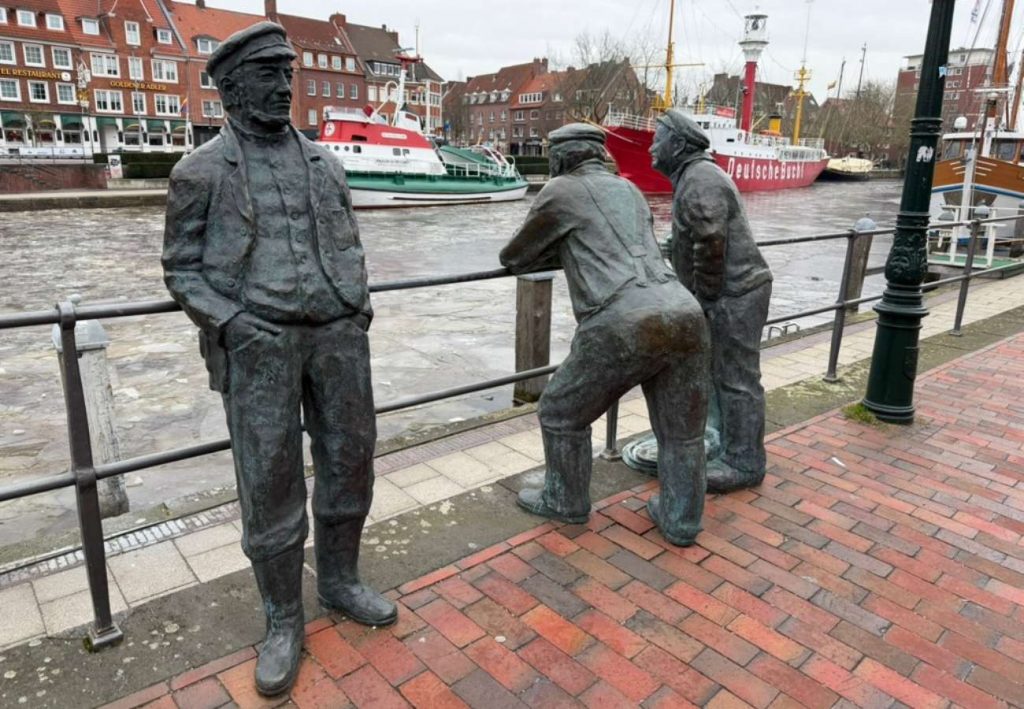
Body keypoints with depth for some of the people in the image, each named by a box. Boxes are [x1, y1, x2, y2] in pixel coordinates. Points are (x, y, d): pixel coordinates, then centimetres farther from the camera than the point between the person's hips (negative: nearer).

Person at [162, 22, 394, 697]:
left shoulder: (324, 162, 13)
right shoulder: (202, 171, 1)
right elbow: (184, 267, 2)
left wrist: (360, 307, 4)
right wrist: (233, 325, -12)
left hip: (338, 334, 4)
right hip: (257, 342, -4)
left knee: (350, 459, 9)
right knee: (270, 481, 0)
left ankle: (340, 580, 31)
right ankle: (284, 620, 18)